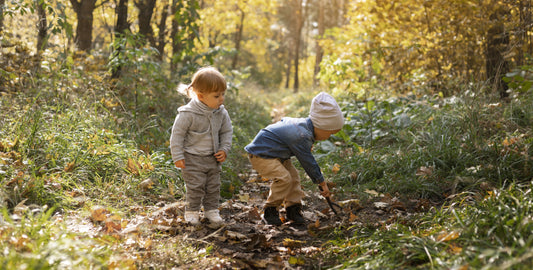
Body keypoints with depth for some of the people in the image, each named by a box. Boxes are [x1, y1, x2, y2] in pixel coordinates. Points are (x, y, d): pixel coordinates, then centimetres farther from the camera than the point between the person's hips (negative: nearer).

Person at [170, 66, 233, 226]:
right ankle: (192, 212, 17)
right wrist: (177, 157, -13)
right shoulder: (188, 114, -21)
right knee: (195, 187, -1)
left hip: (213, 159, 5)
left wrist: (224, 149, -1)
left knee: (213, 186, 13)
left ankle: (211, 210, 29)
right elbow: (177, 134, -14)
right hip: (193, 159, -5)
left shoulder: (221, 113, -5)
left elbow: (227, 132, 10)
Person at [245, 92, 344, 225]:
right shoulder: (302, 136, -29)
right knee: (283, 178, -23)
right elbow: (308, 162, -21)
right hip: (260, 154, -11)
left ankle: (293, 209, 11)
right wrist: (322, 183, -11)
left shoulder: (303, 123, 2)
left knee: (293, 176, 4)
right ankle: (270, 210, -7)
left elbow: (284, 121, 22)